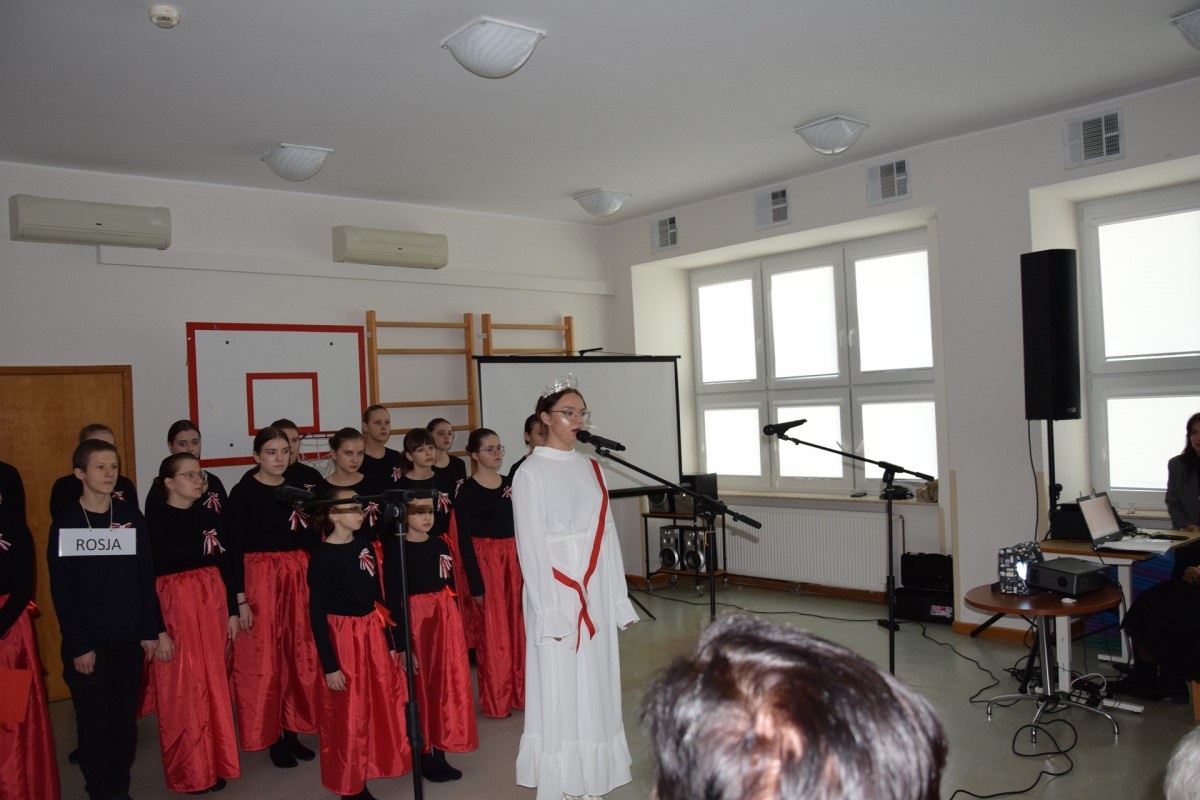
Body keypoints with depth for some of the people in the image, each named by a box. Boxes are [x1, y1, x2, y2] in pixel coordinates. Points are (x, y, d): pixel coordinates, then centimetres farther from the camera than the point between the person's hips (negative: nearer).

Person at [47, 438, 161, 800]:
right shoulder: (64, 522, -5)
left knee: (125, 716, 10)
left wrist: (151, 630, -1)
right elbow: (61, 590, -6)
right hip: (86, 641, -2)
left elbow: (146, 577, 3)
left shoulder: (131, 516, 1)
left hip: (128, 637, 2)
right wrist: (78, 645, -10)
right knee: (93, 720, 4)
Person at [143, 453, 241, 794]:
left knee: (214, 684, 11)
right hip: (174, 606, -4)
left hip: (212, 604, 5)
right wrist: (157, 630, -12)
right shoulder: (154, 519, -9)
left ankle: (214, 763, 25)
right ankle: (189, 771, 20)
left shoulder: (209, 515, 5)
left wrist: (233, 611, 7)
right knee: (182, 690, 5)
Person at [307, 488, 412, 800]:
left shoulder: (365, 547, 4)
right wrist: (329, 665, -14)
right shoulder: (322, 556, -14)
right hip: (343, 639, -6)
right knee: (349, 717, 6)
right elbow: (317, 615, -13)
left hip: (374, 635, 6)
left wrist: (390, 641, 11)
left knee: (379, 709, 14)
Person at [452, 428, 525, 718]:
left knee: (517, 627, 9)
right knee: (492, 631, 2)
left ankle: (519, 693, 23)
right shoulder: (467, 490, -7)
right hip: (484, 562, -5)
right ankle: (496, 701, 16)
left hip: (513, 559, 5)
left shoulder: (511, 484, 8)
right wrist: (476, 584, -12)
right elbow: (464, 539, -9)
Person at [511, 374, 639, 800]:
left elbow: (607, 534, 10)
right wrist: (550, 612, -15)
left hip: (595, 594, 6)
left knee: (596, 688, 11)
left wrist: (619, 599, 8)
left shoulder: (590, 468, 10)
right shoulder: (531, 473, -7)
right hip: (557, 594, -6)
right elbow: (530, 546, -11)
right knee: (560, 693, 2)